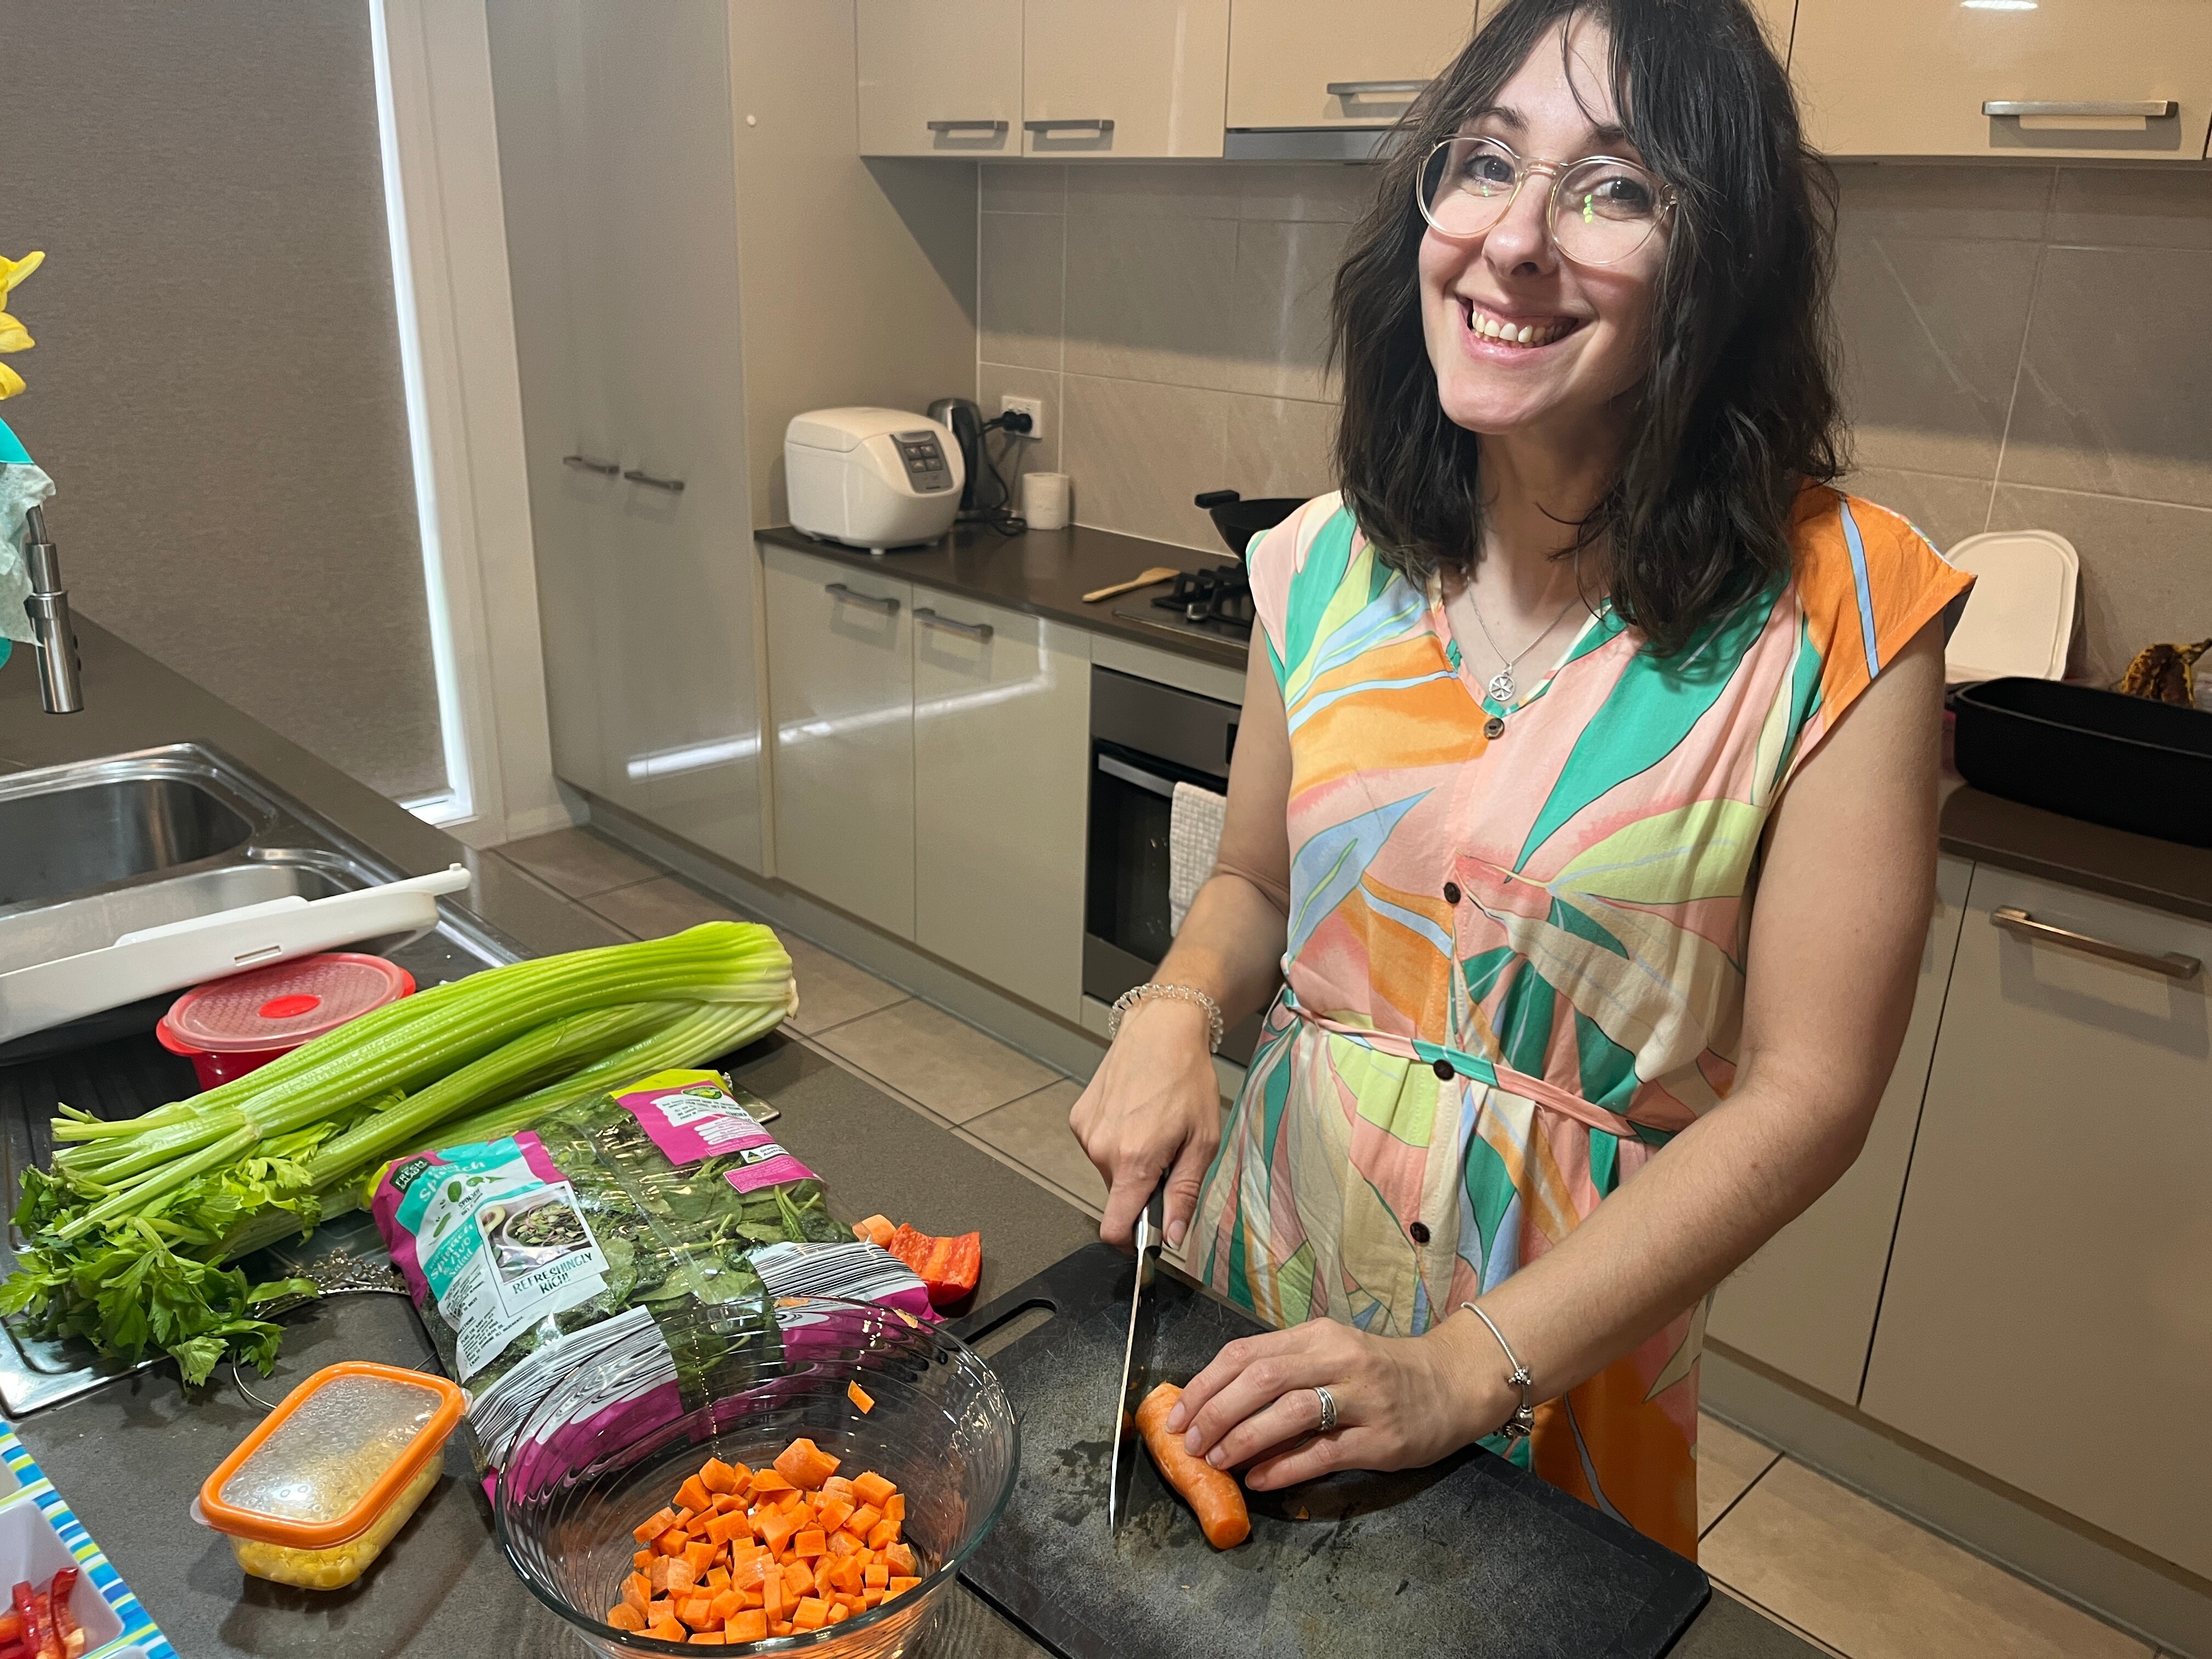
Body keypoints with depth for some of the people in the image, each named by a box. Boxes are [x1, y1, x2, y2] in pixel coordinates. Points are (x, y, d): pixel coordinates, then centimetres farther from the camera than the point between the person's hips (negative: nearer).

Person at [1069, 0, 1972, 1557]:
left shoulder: (1835, 612, -18)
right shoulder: (1327, 567, -7)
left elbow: (1810, 1086, -17)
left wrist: (1469, 1367, -21)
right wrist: (1175, 1010, -15)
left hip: (1574, 1329, -3)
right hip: (1273, 1257, 4)